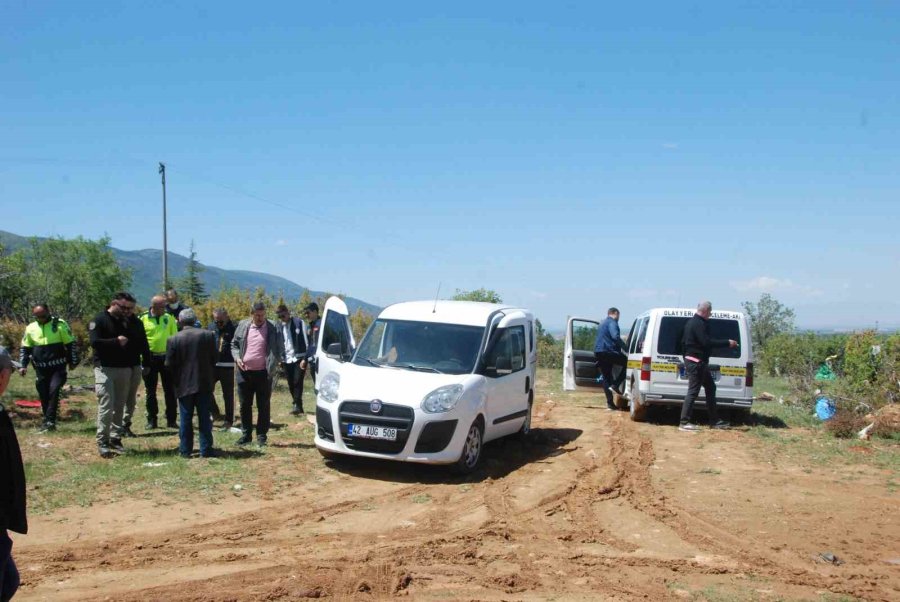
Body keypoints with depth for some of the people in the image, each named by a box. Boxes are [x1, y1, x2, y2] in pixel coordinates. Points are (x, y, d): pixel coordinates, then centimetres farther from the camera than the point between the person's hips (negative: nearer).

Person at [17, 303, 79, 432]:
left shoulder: (59, 325, -3)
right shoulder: (30, 328, 8)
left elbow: (71, 343, 1)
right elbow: (24, 348, 15)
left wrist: (73, 362, 0)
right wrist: (23, 365, 6)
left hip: (58, 367, -4)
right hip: (40, 369, 4)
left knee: (54, 390, -19)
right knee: (43, 396, 7)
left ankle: (50, 420, -15)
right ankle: (48, 422, 18)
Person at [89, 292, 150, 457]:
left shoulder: (135, 322, 7)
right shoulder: (100, 320, -5)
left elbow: (143, 344, 10)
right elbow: (94, 342, -16)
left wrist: (146, 364, 1)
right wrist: (116, 342, -22)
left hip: (127, 369, 5)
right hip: (105, 369, -5)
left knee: (120, 406, 9)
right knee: (106, 406, -8)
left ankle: (115, 438, 17)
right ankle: (102, 442, -3)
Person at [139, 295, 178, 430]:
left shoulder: (169, 318, 3)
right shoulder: (143, 319, -3)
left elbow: (175, 337, 6)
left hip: (167, 357, 1)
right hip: (150, 358, -1)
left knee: (170, 390, 5)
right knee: (150, 391, 7)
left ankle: (171, 420, 13)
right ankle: (152, 420, 16)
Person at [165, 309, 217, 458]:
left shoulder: (173, 340, -8)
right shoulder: (208, 335, -4)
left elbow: (169, 365, -4)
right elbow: (214, 359, 1)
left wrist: (176, 381, 11)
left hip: (184, 384, -1)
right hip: (205, 383, 1)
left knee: (186, 419, 8)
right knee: (204, 417, 7)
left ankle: (185, 450, 12)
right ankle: (205, 450, 9)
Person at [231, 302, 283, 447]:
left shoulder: (273, 329, -3)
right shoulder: (243, 326, 5)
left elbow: (280, 350, 0)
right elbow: (234, 344, 14)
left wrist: (273, 365, -11)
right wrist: (237, 357, -3)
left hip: (263, 374, -3)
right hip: (244, 372, 3)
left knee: (263, 406, 3)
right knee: (245, 405, 11)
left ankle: (262, 436, 11)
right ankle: (246, 434, 22)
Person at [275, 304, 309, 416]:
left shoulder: (299, 323, -3)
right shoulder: (280, 327, 11)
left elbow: (305, 340, -3)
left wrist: (306, 358, -8)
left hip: (299, 357, -5)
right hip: (287, 359, 5)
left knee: (297, 382, -12)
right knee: (291, 384, 6)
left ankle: (297, 405, -11)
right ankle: (297, 406, 15)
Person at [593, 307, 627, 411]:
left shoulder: (602, 323, 26)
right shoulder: (612, 322, -5)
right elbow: (615, 336, -22)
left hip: (598, 352, 9)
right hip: (608, 351, -9)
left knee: (606, 378, 10)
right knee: (627, 362, -1)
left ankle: (610, 403, 8)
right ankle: (615, 385, -8)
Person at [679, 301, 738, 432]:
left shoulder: (691, 322, 16)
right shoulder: (699, 324, -16)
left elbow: (683, 342, 22)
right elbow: (707, 342, -25)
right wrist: (727, 343, -18)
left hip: (698, 362, 11)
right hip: (696, 362, -11)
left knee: (710, 388, 16)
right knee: (693, 391, -9)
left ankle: (714, 421, 21)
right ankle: (684, 422, -8)